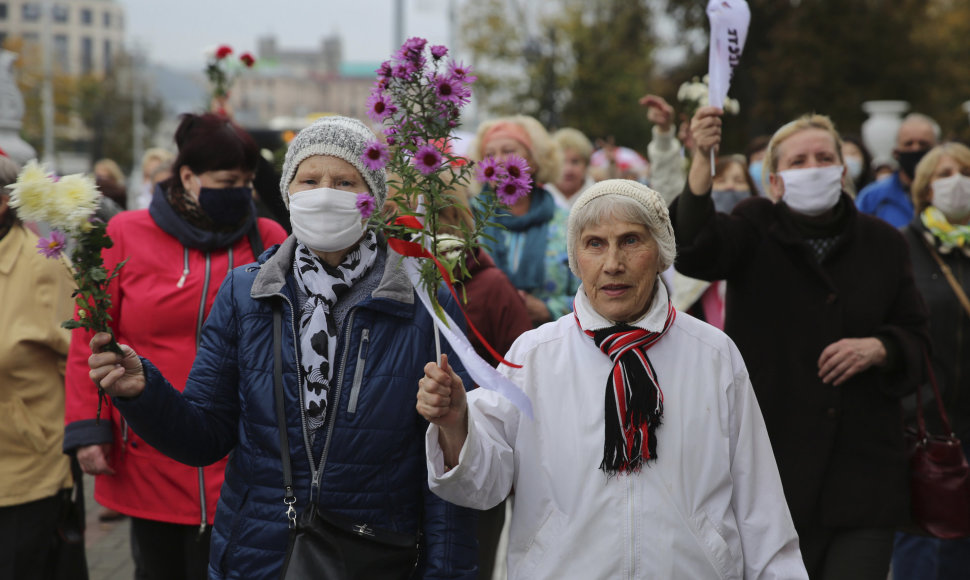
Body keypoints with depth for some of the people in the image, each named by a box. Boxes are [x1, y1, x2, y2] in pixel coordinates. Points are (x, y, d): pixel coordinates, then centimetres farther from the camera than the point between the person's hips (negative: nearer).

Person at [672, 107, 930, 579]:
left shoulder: (883, 243, 9)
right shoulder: (756, 230, 0)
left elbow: (914, 333, 16)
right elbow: (695, 251, -22)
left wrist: (878, 348, -8)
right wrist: (702, 161, -36)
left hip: (864, 465, 2)